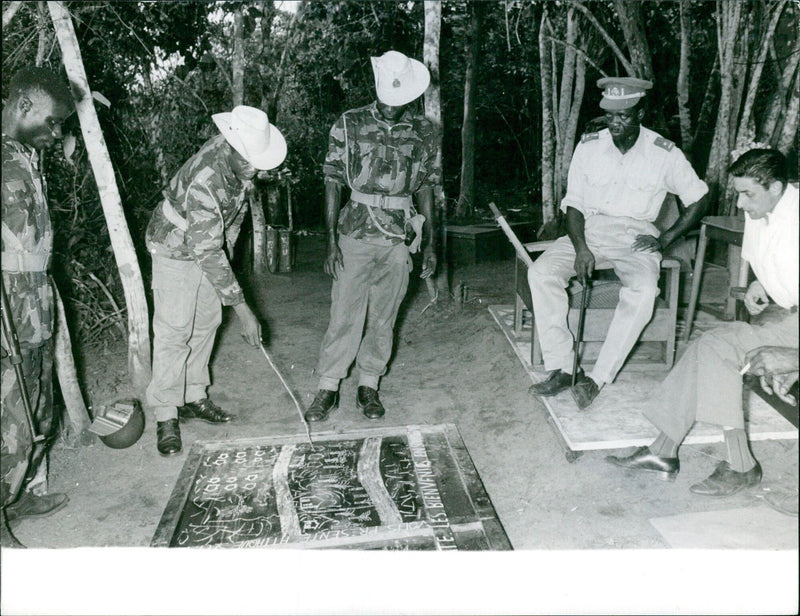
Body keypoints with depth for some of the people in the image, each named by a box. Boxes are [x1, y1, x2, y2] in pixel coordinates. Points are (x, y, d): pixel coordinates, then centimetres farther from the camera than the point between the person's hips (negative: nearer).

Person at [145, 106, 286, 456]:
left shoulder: (241, 160, -13)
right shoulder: (204, 180, -37)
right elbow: (206, 253, -37)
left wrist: (227, 250, 14)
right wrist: (242, 308, -37)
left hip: (211, 245, 8)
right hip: (176, 248, -8)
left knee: (206, 323, 11)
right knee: (174, 331, -8)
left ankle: (193, 397, 23)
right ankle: (165, 415, 1)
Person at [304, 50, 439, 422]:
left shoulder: (422, 133, 7)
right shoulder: (349, 126, 0)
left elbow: (425, 189, 12)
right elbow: (333, 183, 0)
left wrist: (429, 244, 8)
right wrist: (332, 241, -7)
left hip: (400, 240, 2)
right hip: (356, 234, -2)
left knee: (384, 318, 8)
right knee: (344, 314, -2)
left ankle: (369, 386, 23)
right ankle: (328, 388, 11)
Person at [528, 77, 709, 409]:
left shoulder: (664, 153, -2)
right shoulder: (589, 146, 3)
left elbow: (698, 200, 7)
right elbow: (573, 204, 3)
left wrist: (664, 240, -5)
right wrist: (580, 248, -14)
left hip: (635, 235, -2)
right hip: (588, 229, 2)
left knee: (643, 291, -34)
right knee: (541, 272, -26)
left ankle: (598, 378, -27)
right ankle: (560, 367, -23)